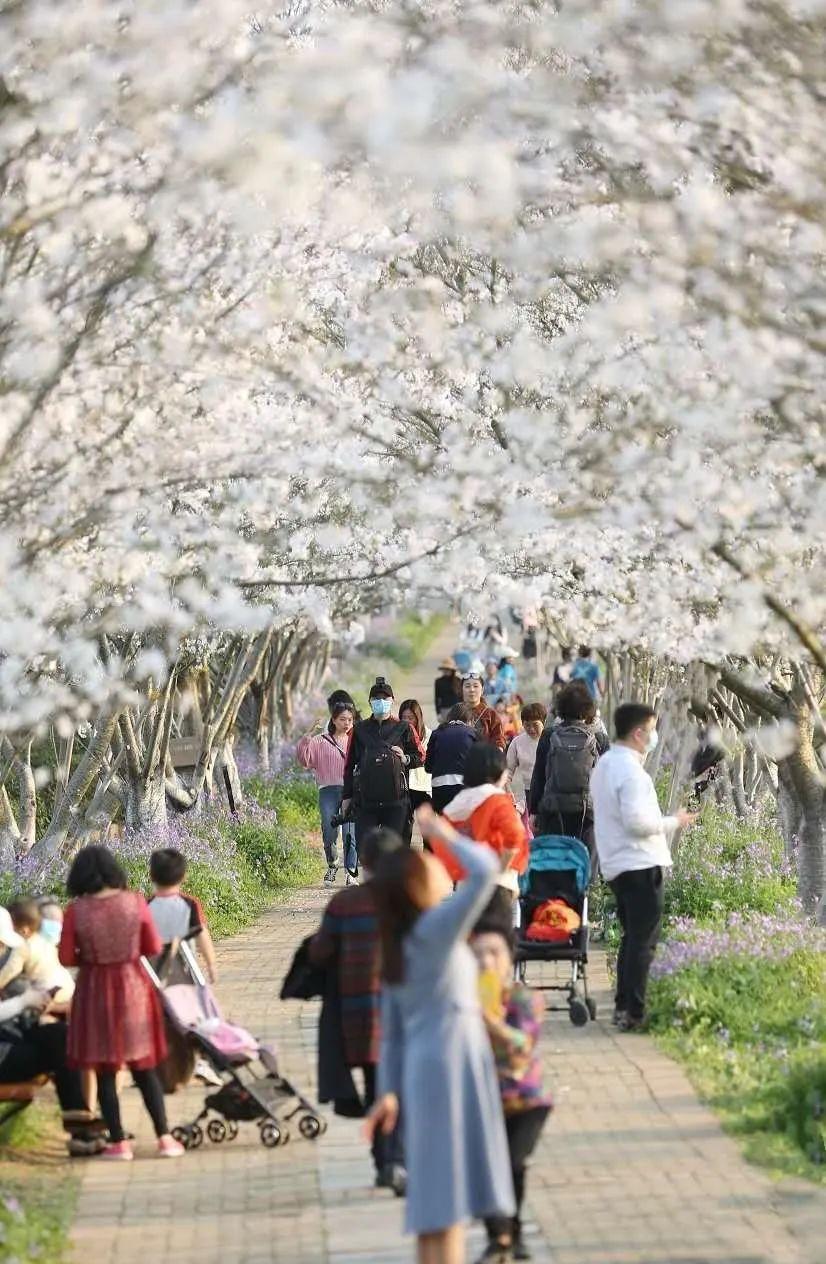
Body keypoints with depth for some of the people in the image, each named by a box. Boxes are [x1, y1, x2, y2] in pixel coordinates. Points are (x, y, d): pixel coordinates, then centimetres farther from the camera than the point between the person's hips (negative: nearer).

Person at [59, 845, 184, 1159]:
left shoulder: (76, 911, -11)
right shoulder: (135, 902, -7)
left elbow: (66, 958, -6)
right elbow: (154, 948, -1)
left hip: (95, 991, -2)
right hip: (133, 984, 2)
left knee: (105, 1071, 8)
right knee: (144, 1068, 12)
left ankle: (119, 1142, 8)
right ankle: (164, 1137, 9)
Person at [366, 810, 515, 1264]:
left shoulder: (397, 949, 13)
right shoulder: (437, 928, -9)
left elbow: (392, 1029, 15)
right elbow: (485, 869, -19)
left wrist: (389, 1091, 17)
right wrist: (443, 834, -5)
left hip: (425, 1066, 8)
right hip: (451, 1061, -8)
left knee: (434, 1197, 12)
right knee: (449, 1193, -8)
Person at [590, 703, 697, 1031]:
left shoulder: (605, 764, 15)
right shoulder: (630, 770, -17)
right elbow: (637, 820, -24)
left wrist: (665, 823, 21)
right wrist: (673, 823, -10)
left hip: (616, 865, 10)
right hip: (640, 864, -10)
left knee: (632, 938, 18)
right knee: (644, 941, -7)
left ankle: (623, 1006, 20)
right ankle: (633, 1012, -10)